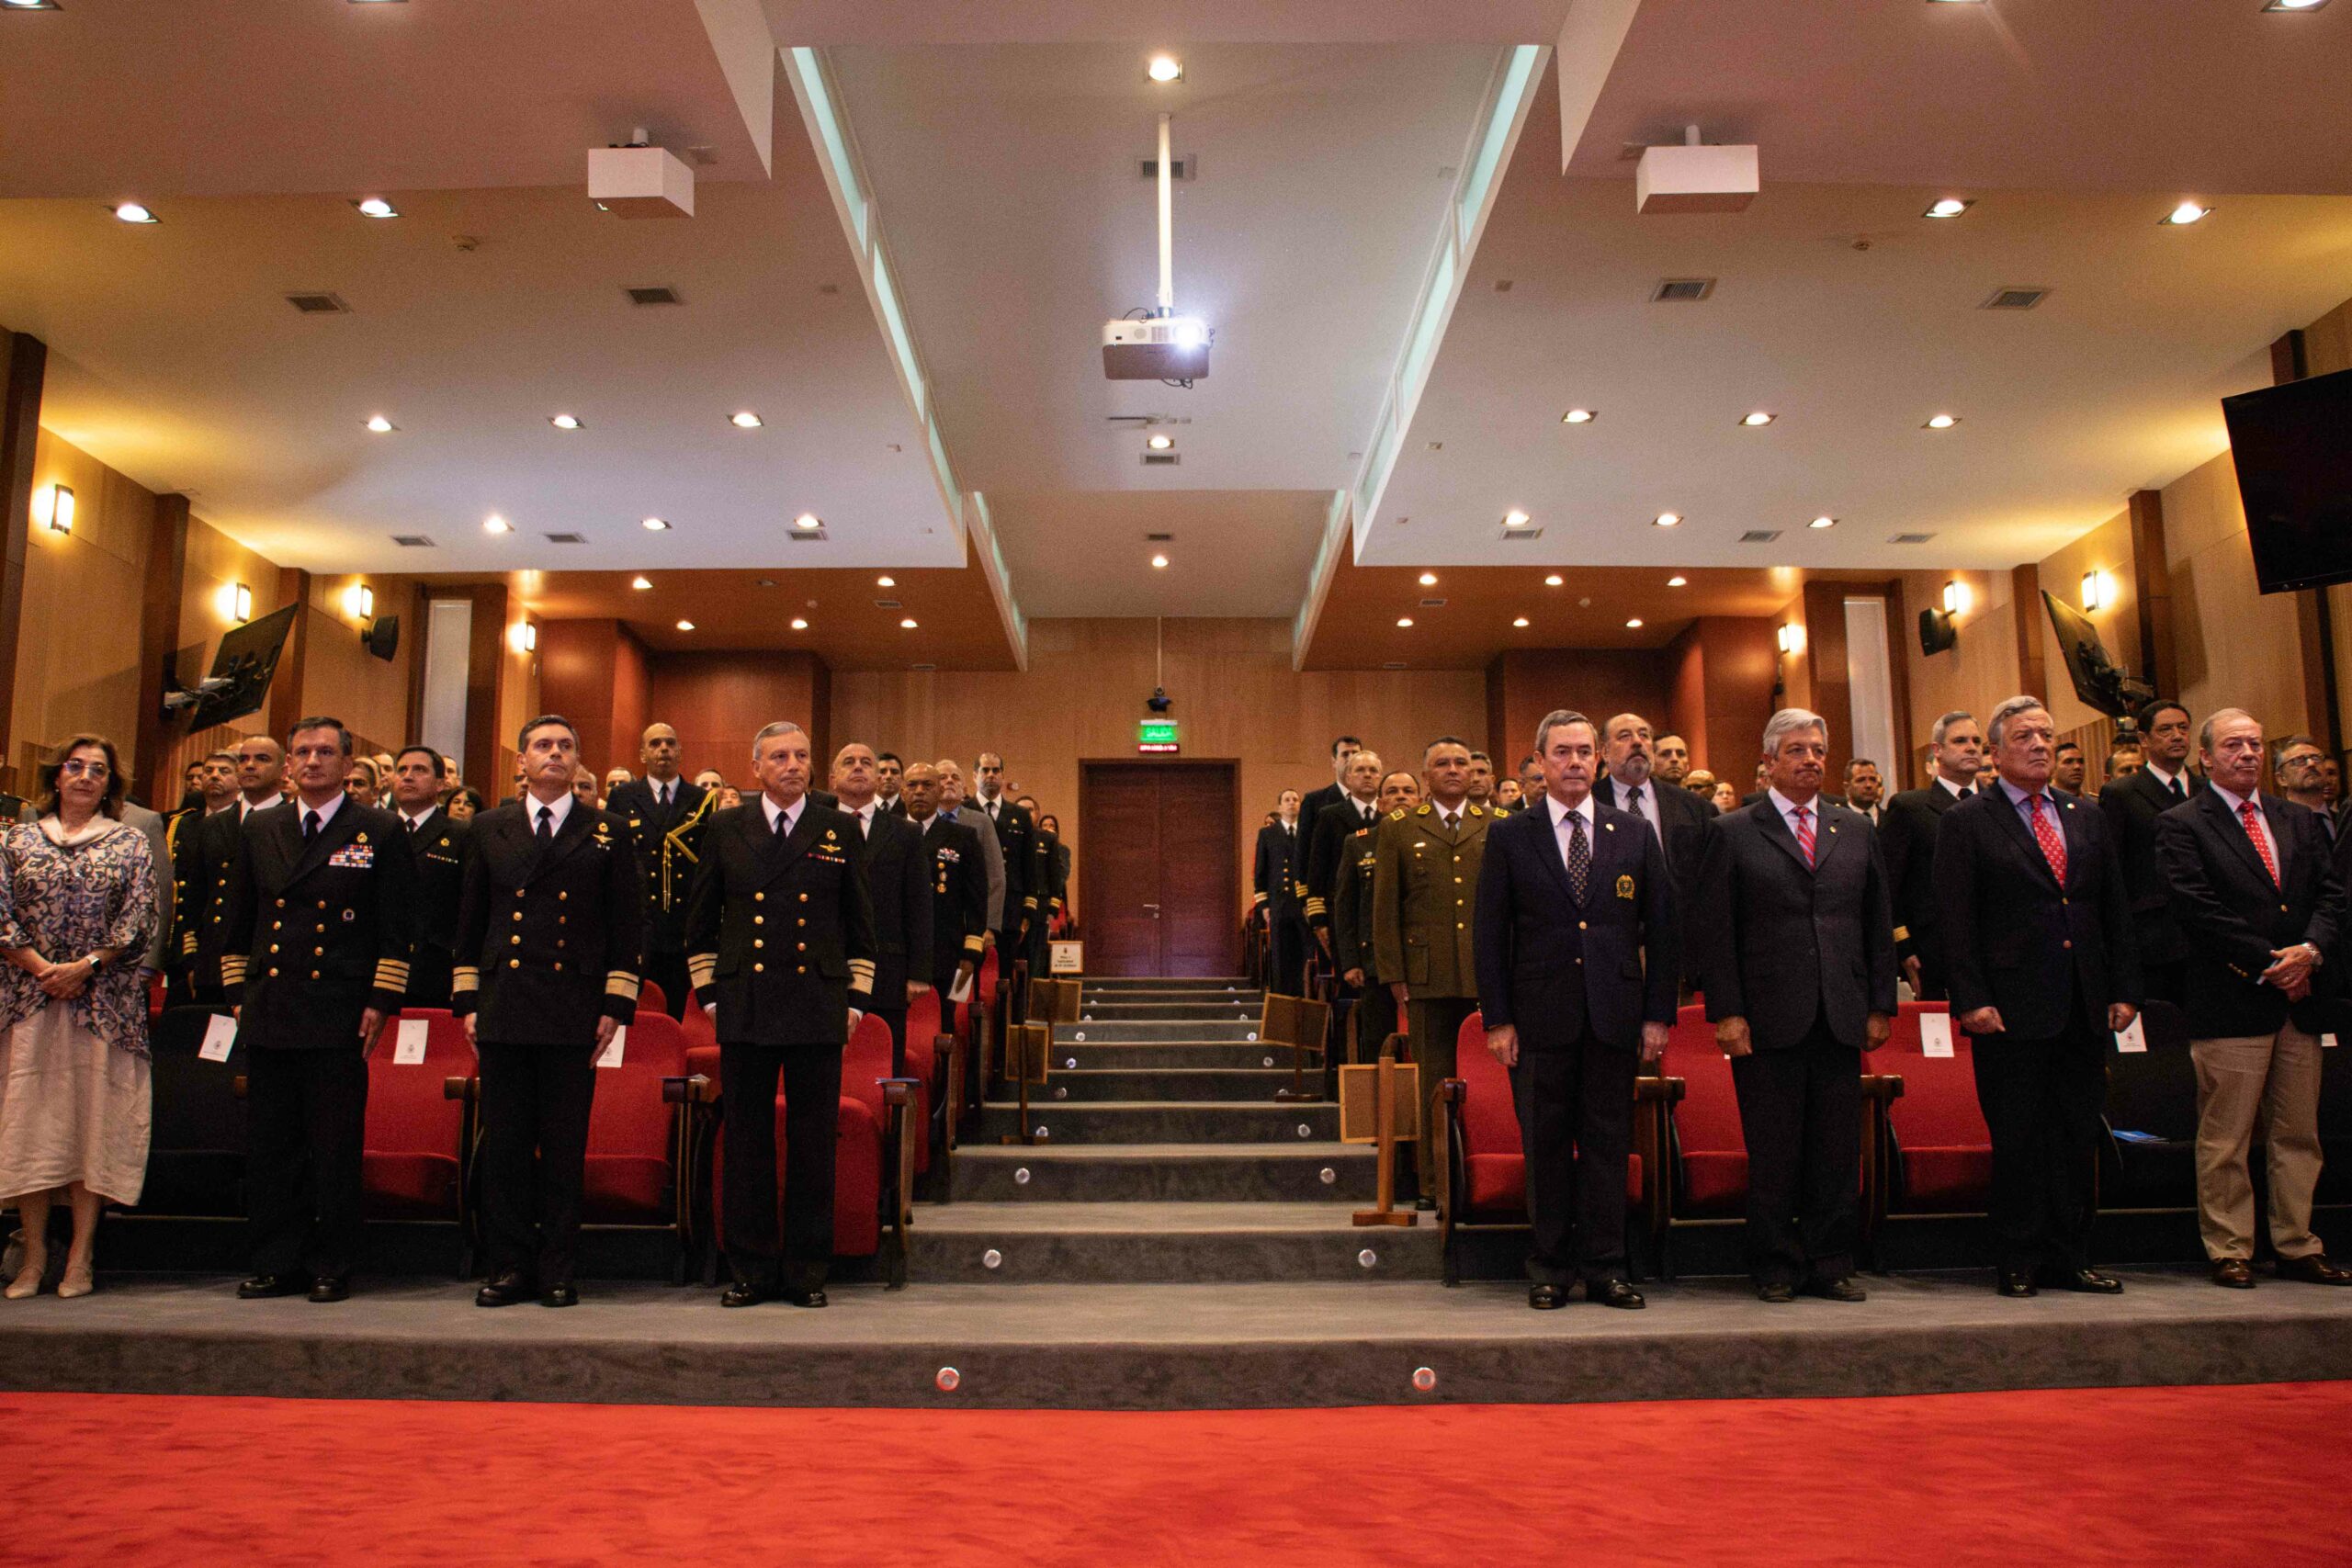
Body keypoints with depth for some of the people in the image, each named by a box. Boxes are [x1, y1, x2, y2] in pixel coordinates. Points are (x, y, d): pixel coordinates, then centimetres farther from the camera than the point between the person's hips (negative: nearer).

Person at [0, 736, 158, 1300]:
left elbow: (139, 920, -1)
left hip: (103, 998, -1)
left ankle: (80, 1256, 4)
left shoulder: (130, 843, 7)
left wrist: (84, 965, -12)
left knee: (94, 1117, -2)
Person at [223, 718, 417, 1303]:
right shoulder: (259, 831, 14)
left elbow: (397, 928, -3)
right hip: (268, 1013, 5)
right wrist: (238, 993, 11)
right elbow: (240, 922, 19)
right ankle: (276, 1264, 19)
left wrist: (380, 1002, -8)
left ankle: (331, 1267, 11)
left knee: (335, 1149, 1)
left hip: (339, 1014, -4)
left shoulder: (379, 831, 0)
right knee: (269, 1145, 9)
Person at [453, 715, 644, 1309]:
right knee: (504, 1142, 5)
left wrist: (616, 1006, -3)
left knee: (565, 1146, 2)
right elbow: (470, 923, 14)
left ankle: (558, 1271, 11)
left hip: (574, 1010, -2)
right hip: (503, 1009, 2)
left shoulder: (608, 833, 6)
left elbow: (628, 927, 4)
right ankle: (509, 1267, 15)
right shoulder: (489, 830, 12)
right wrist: (467, 1001, 7)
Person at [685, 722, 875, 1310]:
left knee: (814, 1143, 3)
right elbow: (699, 922, 13)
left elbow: (859, 924, 10)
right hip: (745, 1008, 1)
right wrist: (711, 993, 6)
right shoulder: (726, 830, 9)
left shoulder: (839, 830, 7)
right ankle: (751, 1270, 17)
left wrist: (856, 998, 5)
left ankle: (807, 1272, 14)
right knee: (746, 1142, 5)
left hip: (818, 1008, -1)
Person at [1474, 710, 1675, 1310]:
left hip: (1615, 1013, 2)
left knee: (1607, 1142, 6)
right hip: (1541, 1014, -1)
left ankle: (1604, 1266, 16)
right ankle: (1550, 1267, 16)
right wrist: (1497, 1018, -4)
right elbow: (1489, 933, 2)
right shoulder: (1509, 837, 3)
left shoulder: (1635, 834, 9)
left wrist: (1658, 1013, 2)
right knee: (1545, 1143, 5)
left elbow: (1661, 928, 9)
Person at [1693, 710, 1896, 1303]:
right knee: (1772, 1153, 3)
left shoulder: (1857, 829, 13)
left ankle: (1830, 1264, 20)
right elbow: (1713, 931, -2)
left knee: (1837, 1149, 8)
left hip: (1841, 1019, 4)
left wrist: (1881, 1005, 8)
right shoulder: (1733, 833, 1)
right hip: (1767, 1020, -3)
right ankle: (1776, 1268, 15)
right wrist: (1725, 1012, -9)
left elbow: (1879, 922, 14)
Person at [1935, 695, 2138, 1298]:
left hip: (2084, 1010, 5)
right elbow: (1956, 921, -7)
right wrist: (1972, 999, -14)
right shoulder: (1966, 823, -2)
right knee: (2018, 1141, 2)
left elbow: (2115, 910, 14)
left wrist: (2124, 989, 7)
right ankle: (2020, 1263, 12)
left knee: (2078, 1138, 10)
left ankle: (2070, 1259, 21)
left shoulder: (2087, 818, 15)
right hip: (2011, 1010, -5)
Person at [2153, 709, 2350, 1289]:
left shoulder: (2301, 820, 17)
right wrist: (2270, 963, -13)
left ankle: (2297, 1248, 20)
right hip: (2230, 1002, -6)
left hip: (2300, 999, 6)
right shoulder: (2180, 826, -2)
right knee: (2225, 1139, -1)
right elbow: (2197, 909, -11)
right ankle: (2229, 1252, 7)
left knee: (2298, 1135, 11)